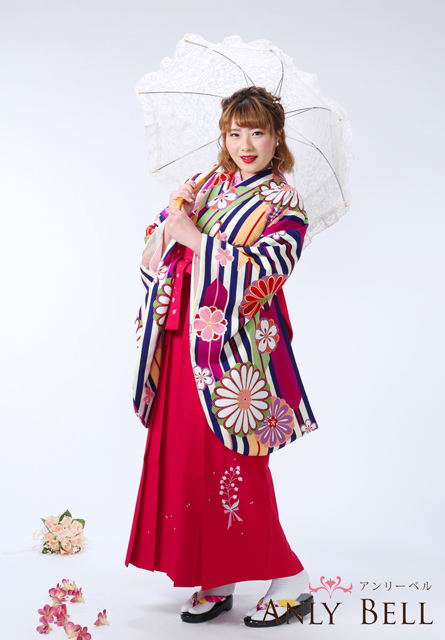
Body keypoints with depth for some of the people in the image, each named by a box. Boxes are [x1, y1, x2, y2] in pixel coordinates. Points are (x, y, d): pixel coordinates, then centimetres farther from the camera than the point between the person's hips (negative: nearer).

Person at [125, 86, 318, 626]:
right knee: (184, 455, 6)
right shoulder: (205, 187, 15)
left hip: (235, 345, -6)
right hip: (184, 340, 6)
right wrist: (172, 211, -5)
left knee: (231, 460, -6)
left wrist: (195, 237, -14)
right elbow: (156, 255, 13)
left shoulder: (285, 205, -1)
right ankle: (216, 580, 19)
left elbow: (266, 269, -17)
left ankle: (288, 576, 10)